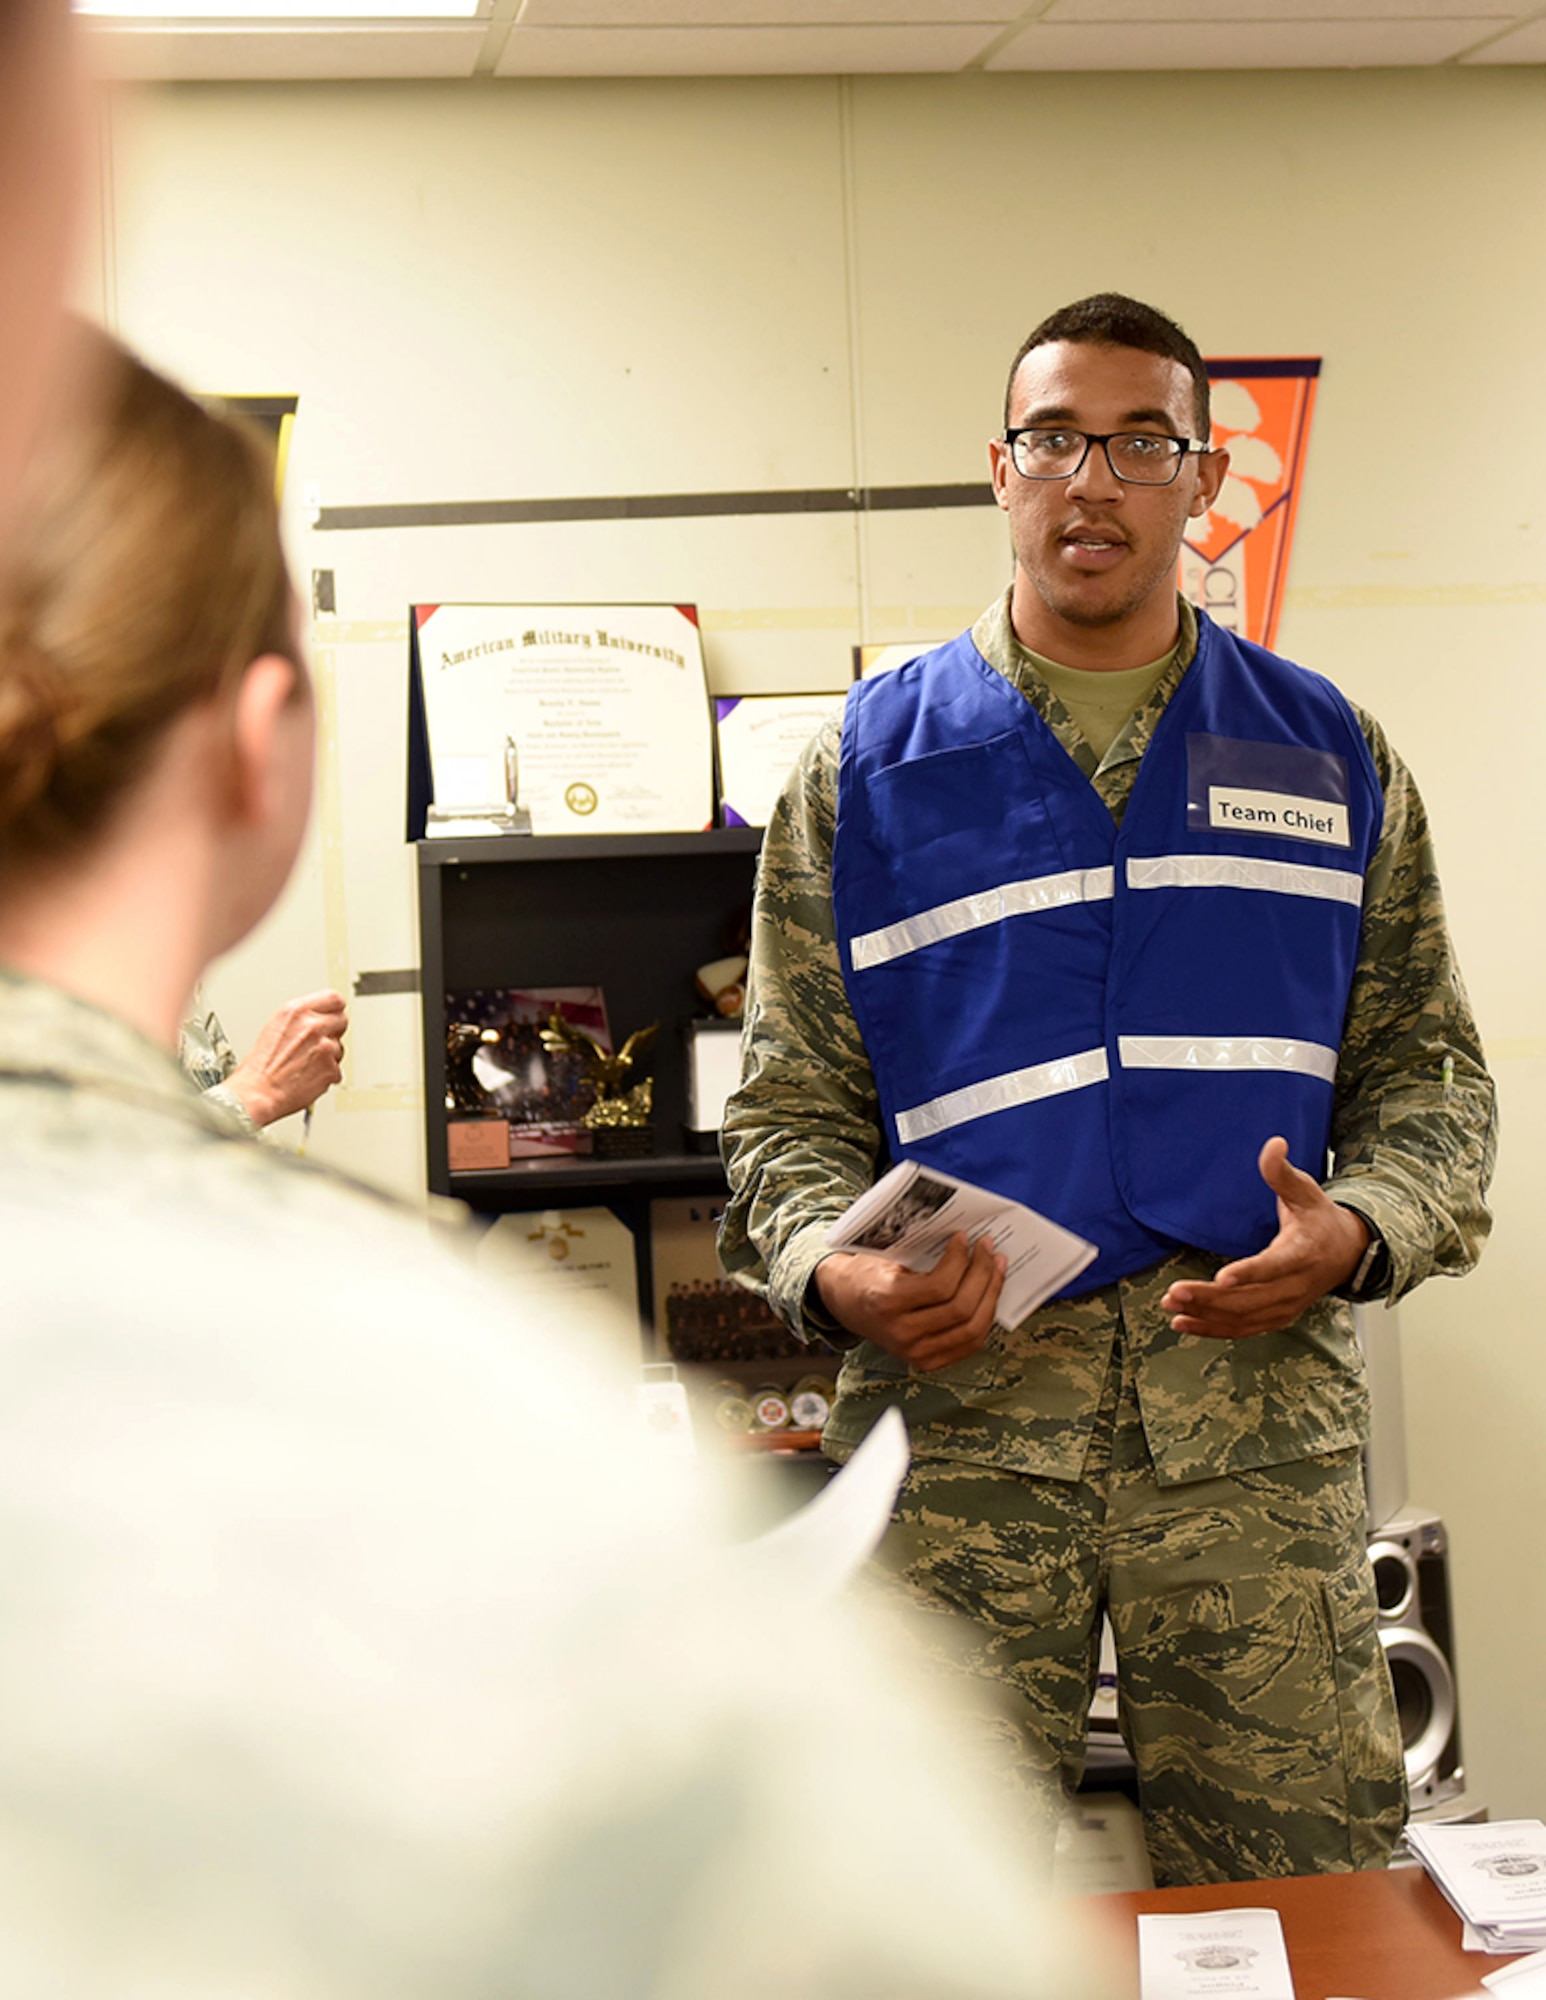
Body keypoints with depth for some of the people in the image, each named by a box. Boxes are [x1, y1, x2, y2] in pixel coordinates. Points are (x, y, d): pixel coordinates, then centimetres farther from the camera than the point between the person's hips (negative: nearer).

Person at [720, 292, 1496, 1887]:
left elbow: (1428, 1069, 15)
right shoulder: (865, 769, 12)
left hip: (1256, 1401, 1)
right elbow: (794, 1104, 11)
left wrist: (1359, 1230, -6)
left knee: (1308, 1917, 0)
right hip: (961, 1395, -1)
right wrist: (832, 1273, -9)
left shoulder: (1329, 758, 15)